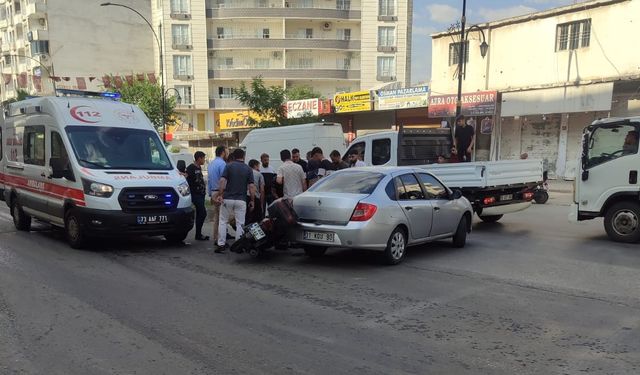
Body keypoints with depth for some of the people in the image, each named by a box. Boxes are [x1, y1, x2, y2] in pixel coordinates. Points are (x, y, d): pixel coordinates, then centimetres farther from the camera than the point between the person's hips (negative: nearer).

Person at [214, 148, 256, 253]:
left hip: (227, 198, 0)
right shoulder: (248, 169, 3)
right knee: (240, 224, 6)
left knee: (223, 222, 10)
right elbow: (251, 186, -3)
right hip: (241, 200, 0)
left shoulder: (229, 166, 1)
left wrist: (219, 195, -9)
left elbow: (222, 181, -11)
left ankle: (221, 245, 8)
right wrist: (252, 201, 3)